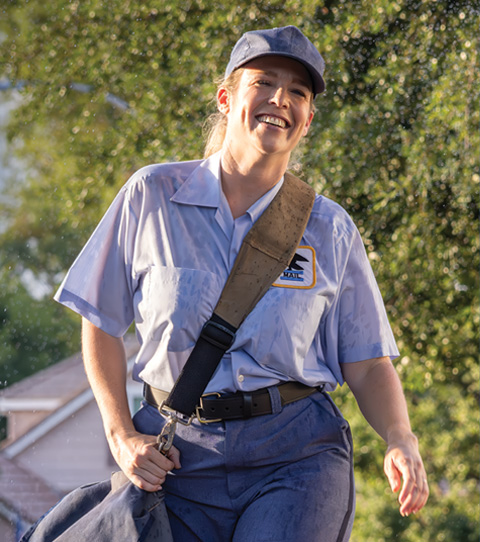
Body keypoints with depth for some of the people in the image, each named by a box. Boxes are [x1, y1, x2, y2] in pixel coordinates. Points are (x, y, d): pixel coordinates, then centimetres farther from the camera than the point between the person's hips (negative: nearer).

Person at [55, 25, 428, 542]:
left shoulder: (330, 230, 5)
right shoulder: (153, 195, 3)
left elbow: (366, 364, 5)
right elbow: (101, 324, 9)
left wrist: (400, 440, -13)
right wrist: (122, 436, 0)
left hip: (296, 458, -1)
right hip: (178, 456, 1)